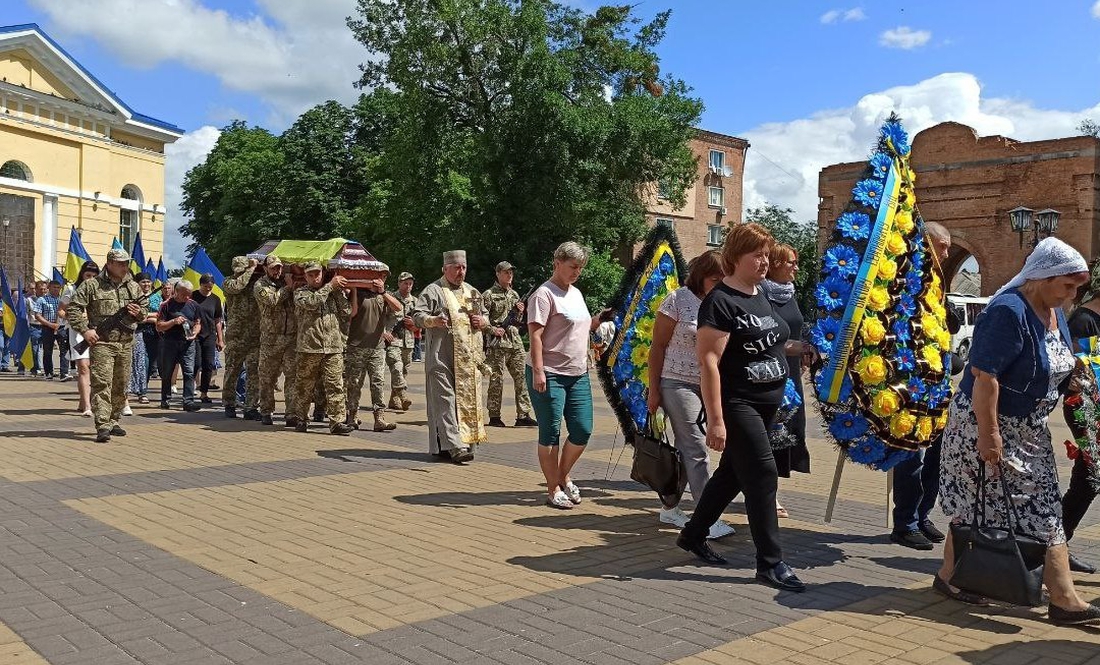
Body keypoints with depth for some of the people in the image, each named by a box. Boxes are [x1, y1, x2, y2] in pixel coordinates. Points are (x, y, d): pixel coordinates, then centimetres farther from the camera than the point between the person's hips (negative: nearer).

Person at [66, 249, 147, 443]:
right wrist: (85, 330, -13)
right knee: (102, 383, -12)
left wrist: (138, 312, -1)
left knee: (121, 386, 11)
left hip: (125, 344, 5)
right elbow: (72, 309, -4)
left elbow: (143, 312, 22)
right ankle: (102, 426, -13)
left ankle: (113, 421, 24)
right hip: (101, 342, -5)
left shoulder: (134, 287, 12)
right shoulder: (91, 285, -3)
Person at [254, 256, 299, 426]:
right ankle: (266, 412, 18)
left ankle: (291, 414, -3)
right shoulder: (260, 286, 2)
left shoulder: (288, 281, 15)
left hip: (292, 337, 3)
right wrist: (288, 287, -8)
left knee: (293, 376, -4)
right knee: (267, 378, 6)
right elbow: (272, 300, -17)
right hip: (270, 339, -2)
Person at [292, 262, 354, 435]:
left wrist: (339, 291, 1)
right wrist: (330, 286, -11)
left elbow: (347, 312, 6)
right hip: (309, 347, -2)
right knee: (305, 385, 7)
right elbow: (311, 302, -16)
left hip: (334, 347, 2)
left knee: (335, 385, -5)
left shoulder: (335, 293, 16)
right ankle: (301, 419, 21)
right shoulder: (301, 292, 6)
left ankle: (337, 421, -5)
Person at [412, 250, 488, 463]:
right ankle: (455, 446, -14)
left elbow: (485, 316, 27)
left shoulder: (472, 292, 20)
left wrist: (482, 321, 3)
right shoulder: (433, 291, 1)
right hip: (443, 357, -6)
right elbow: (417, 315, -7)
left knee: (468, 399, 7)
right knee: (446, 400, -11)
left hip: (469, 357, 6)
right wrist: (433, 320, -27)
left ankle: (466, 440, 16)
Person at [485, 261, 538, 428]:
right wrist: (493, 329, -17)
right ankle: (494, 417, 8)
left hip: (516, 342, 6)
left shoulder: (514, 294, 18)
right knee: (497, 380, -1)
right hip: (498, 343, -6)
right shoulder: (489, 295, -2)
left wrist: (520, 312, 3)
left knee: (522, 378, 2)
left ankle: (523, 415, 6)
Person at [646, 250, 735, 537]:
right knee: (697, 449, -7)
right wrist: (654, 391, -9)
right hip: (678, 384, -5)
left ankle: (670, 508, 25)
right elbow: (658, 346, -7)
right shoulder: (678, 300, -8)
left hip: (709, 387, 6)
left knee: (685, 448, 12)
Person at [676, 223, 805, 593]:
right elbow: (708, 361, -22)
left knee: (732, 473, 16)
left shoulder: (761, 295, 11)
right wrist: (715, 420, -25)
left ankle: (693, 535, 33)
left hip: (765, 404, 9)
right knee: (763, 475, -9)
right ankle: (770, 563, 1)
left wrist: (797, 347, 11)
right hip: (735, 404, -9)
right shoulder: (720, 302, -16)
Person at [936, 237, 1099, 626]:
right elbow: (984, 375, -27)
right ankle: (949, 576, 16)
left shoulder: (1054, 311, 8)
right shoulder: (1008, 312, -22)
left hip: (1029, 431, 10)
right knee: (977, 507, 0)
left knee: (1045, 511, 10)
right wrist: (988, 433, -26)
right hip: (987, 425, -9)